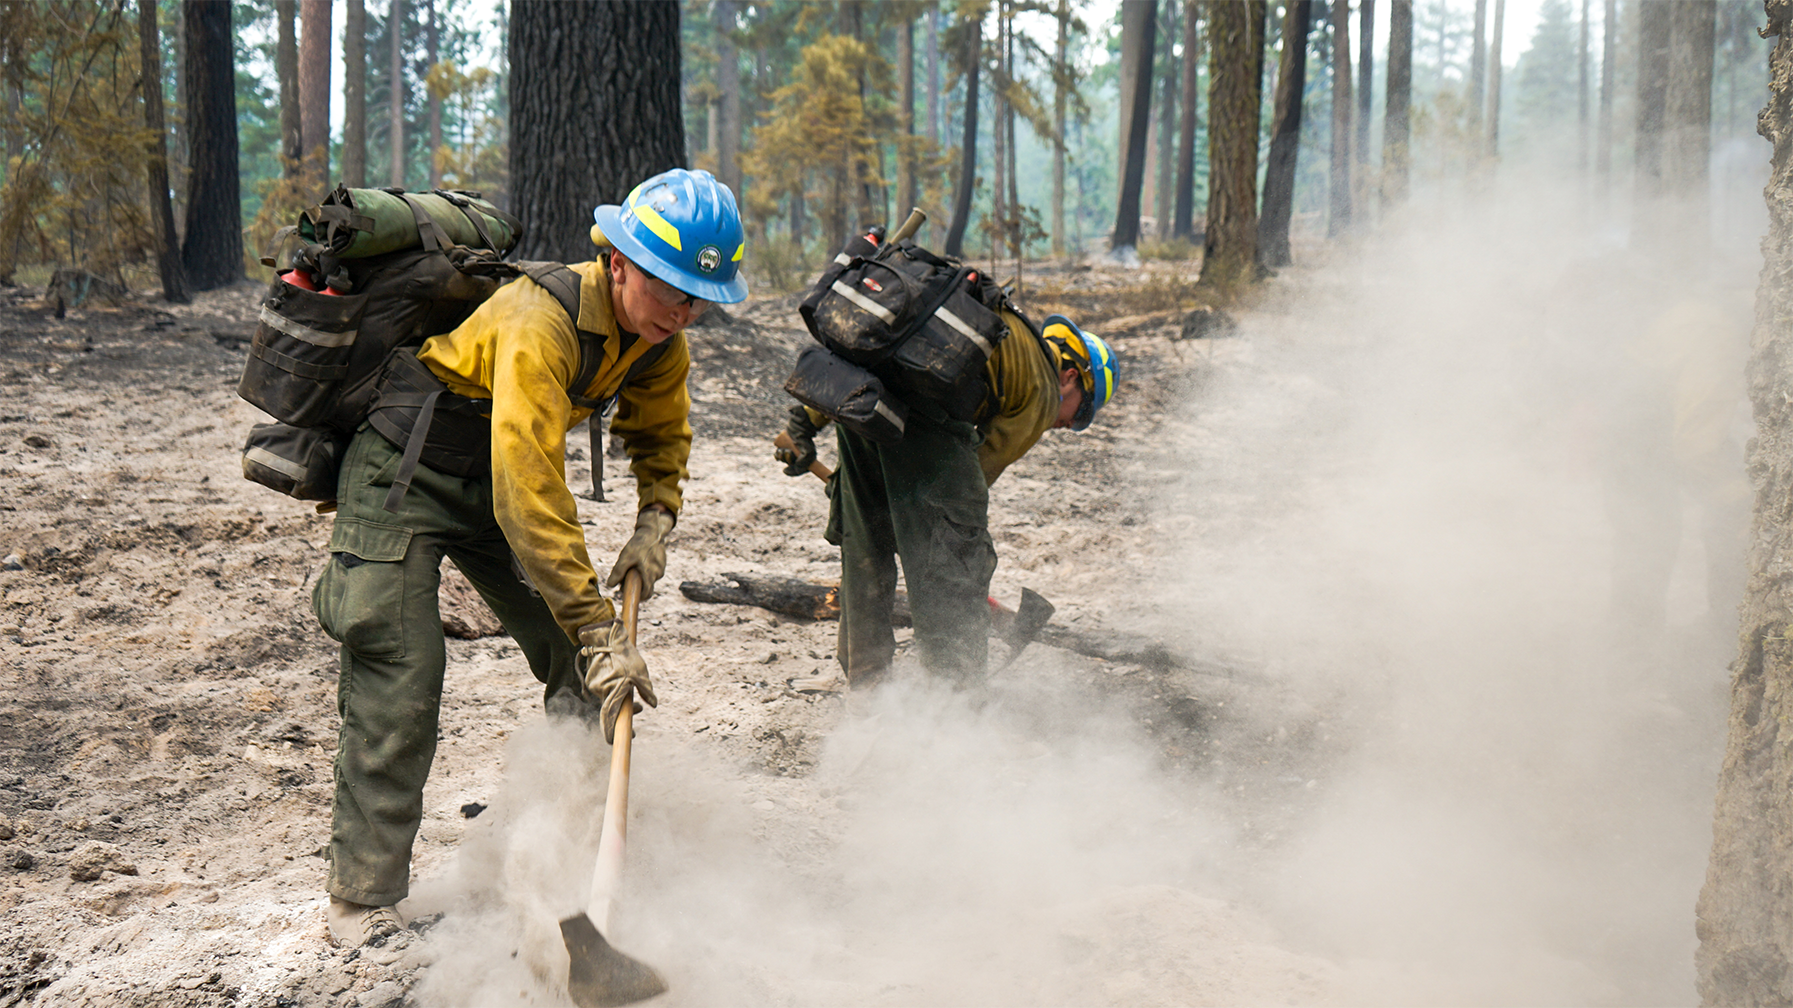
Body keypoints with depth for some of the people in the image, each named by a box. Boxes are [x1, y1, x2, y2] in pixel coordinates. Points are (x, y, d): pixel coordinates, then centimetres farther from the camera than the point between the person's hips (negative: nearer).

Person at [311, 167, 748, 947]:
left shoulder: (658, 334, -8)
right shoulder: (541, 322, -34)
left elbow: (661, 432, 15)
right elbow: (530, 499, -39)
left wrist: (653, 524, -3)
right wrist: (599, 631, -40)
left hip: (496, 473, 8)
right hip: (406, 467, -8)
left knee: (585, 661, 3)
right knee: (402, 673, -15)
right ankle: (362, 897, -7)